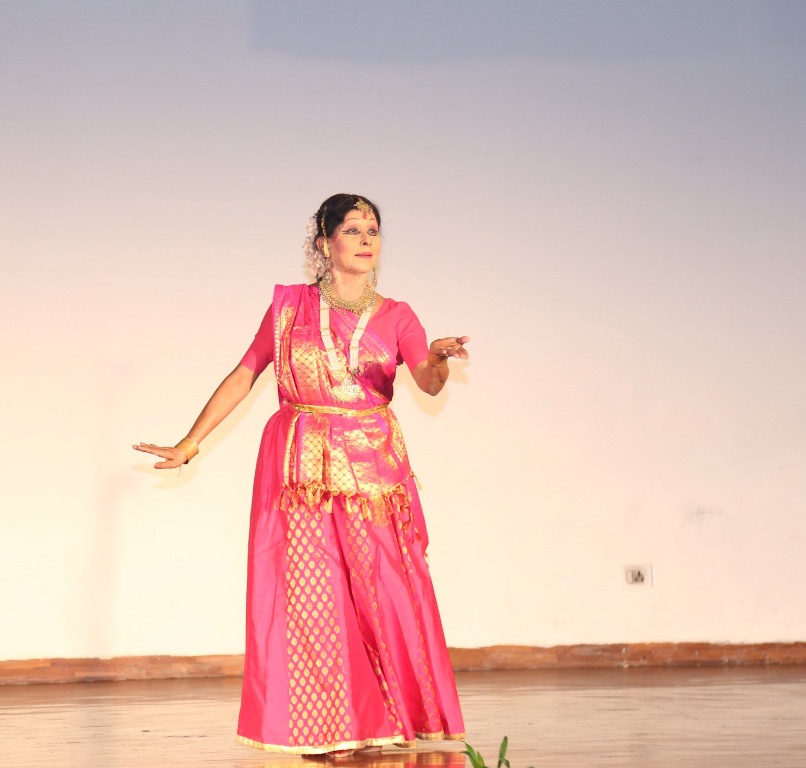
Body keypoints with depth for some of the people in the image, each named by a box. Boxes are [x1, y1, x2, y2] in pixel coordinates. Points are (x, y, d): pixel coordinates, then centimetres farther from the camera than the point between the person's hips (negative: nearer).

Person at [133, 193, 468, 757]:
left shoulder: (396, 318, 5)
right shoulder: (290, 306, 5)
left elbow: (429, 382, -10)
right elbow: (244, 376, 9)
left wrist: (440, 358, -33)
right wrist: (190, 443, 7)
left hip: (373, 472, 0)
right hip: (300, 469, 0)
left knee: (386, 597, -5)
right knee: (307, 598, -3)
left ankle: (392, 727, 6)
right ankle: (322, 735, 4)